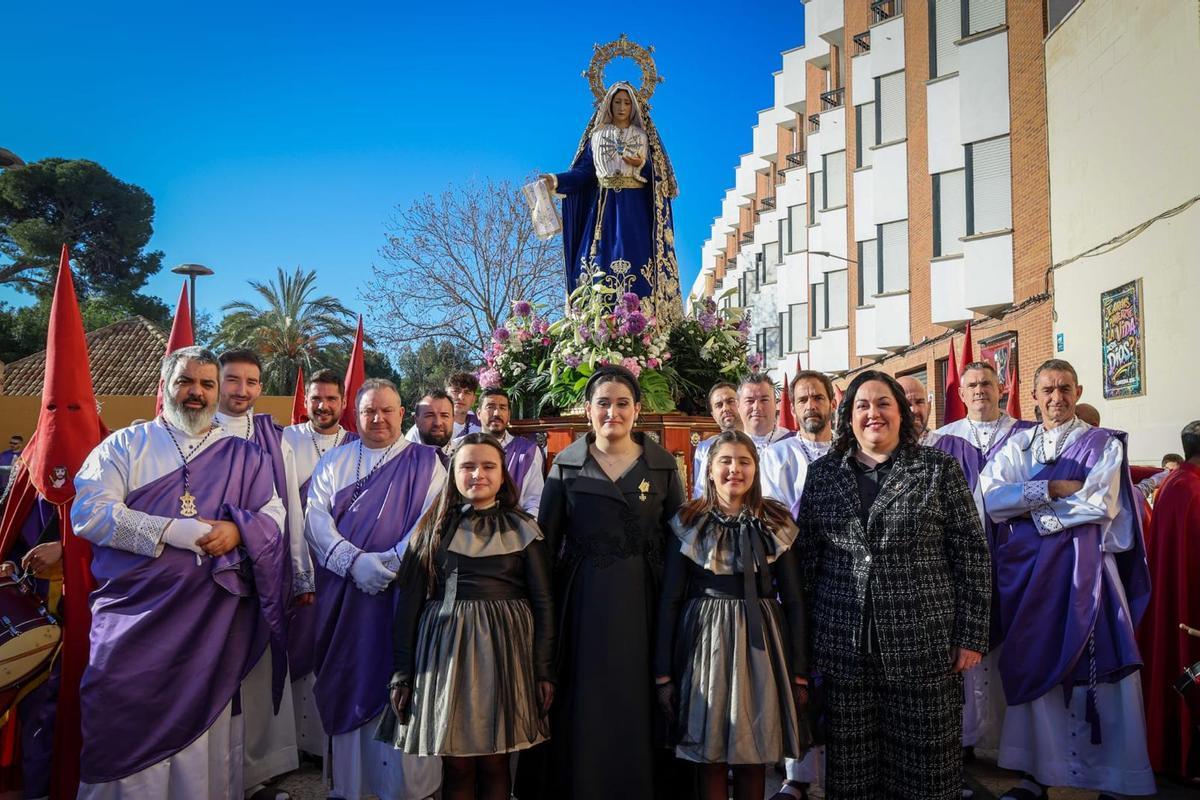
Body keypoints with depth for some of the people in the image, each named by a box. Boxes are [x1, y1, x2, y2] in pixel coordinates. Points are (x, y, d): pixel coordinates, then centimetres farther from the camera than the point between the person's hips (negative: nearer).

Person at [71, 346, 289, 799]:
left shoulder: (242, 456, 11)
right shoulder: (125, 444, 6)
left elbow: (275, 514, 8)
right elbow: (88, 512, -6)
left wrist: (239, 530, -14)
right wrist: (175, 531, -15)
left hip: (213, 622, 1)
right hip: (134, 617, -1)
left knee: (203, 734, 8)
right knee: (129, 734, 4)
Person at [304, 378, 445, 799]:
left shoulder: (425, 461, 4)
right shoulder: (335, 460, 10)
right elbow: (316, 516, -1)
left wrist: (391, 561, -17)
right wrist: (354, 561, -16)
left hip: (403, 594, -2)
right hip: (344, 594, 2)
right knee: (348, 685, 9)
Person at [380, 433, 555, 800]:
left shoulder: (523, 529, 4)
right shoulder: (434, 528, 5)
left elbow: (543, 602, 2)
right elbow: (410, 601, 3)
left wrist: (545, 670, -4)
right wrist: (402, 671, -2)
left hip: (505, 648, 0)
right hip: (446, 648, 1)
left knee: (495, 763, 5)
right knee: (456, 765, 5)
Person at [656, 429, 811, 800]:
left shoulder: (776, 523, 2)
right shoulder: (689, 524, -1)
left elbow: (793, 599, 3)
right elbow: (669, 599, -1)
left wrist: (800, 671, 0)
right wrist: (663, 672, -4)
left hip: (760, 642, 1)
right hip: (706, 640, -1)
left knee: (755, 757, 9)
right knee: (711, 758, 5)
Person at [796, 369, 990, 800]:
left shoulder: (939, 469, 0)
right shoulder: (822, 474, 6)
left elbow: (972, 554, 0)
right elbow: (804, 556, 9)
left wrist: (972, 635, -3)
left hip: (923, 642, -1)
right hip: (843, 643, 2)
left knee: (924, 763, 8)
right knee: (849, 764, 10)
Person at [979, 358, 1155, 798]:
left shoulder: (1103, 444, 4)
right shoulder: (1016, 445, 10)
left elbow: (1100, 505, -9)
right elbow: (990, 498, -4)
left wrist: (1027, 504, -6)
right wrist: (1055, 488, -11)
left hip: (1082, 569, -2)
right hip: (1026, 570, 2)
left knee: (1096, 670, -3)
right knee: (1033, 667, 5)